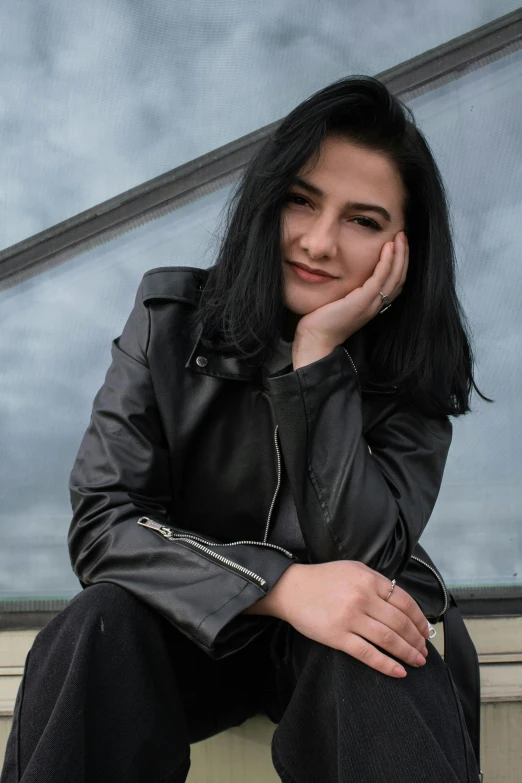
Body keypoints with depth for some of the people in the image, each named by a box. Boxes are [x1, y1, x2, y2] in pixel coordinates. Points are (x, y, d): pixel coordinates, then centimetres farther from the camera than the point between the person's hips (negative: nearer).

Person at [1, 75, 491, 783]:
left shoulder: (413, 377, -9)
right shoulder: (171, 317, -10)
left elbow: (362, 559, -22)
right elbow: (101, 522, -17)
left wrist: (320, 355, -28)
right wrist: (280, 585, -32)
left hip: (332, 635, 0)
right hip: (189, 625, 1)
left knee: (375, 670, -35)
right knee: (98, 630, -32)